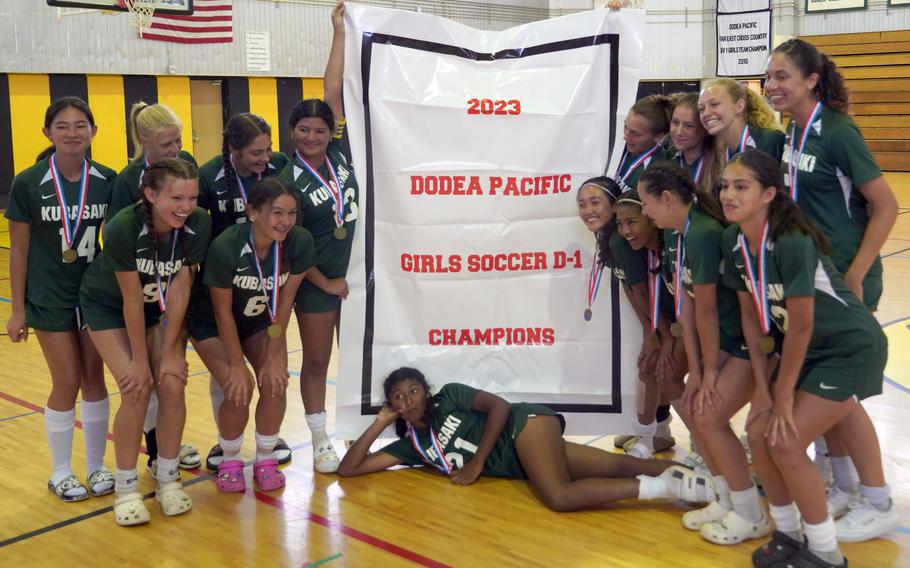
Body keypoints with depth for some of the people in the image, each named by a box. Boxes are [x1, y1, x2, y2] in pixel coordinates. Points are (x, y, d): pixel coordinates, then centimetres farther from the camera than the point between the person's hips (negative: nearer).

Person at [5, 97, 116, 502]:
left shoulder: (108, 181, -4)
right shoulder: (28, 184, -10)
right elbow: (19, 249, -5)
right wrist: (18, 310, -4)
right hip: (50, 299, -2)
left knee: (94, 378, 9)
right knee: (67, 383, 1)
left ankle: (97, 466, 25)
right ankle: (60, 473, 20)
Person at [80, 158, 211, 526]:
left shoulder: (198, 224, -25)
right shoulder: (123, 228, -34)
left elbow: (179, 288, -17)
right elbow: (131, 300, -25)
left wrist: (170, 351, -15)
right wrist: (140, 359, -17)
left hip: (162, 307, 3)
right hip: (108, 306, -3)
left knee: (172, 384, -11)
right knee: (136, 389, -15)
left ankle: (168, 478, 8)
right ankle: (125, 487, 2)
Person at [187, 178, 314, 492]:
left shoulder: (300, 241, -25)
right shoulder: (225, 247, -34)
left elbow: (284, 301, -14)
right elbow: (223, 313, -23)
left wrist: (274, 356, -13)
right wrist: (237, 365, -18)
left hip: (260, 321, 3)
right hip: (212, 325, -3)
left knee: (275, 383, -14)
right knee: (239, 391, -17)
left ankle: (265, 459, 10)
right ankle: (229, 461, 10)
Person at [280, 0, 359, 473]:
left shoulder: (338, 152, -2)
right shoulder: (287, 179, -13)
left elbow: (333, 91, -3)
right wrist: (325, 282, -8)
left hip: (357, 271, 5)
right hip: (318, 282, -5)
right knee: (316, 362, 7)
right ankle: (320, 442, 18)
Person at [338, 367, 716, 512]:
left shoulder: (449, 396, 2)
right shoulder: (412, 445, 13)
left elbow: (499, 406, -9)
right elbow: (348, 468, 12)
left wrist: (476, 464, -11)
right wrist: (380, 423, 7)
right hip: (520, 466, 5)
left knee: (558, 496, -34)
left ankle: (664, 485, -31)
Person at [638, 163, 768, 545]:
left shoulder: (701, 234, -26)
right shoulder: (679, 236, 4)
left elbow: (706, 309, -20)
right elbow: (686, 306, 2)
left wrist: (710, 371, -10)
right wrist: (695, 371, 1)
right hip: (729, 335, 9)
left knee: (710, 417, -9)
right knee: (694, 406, 8)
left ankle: (751, 516, 8)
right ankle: (727, 502, 23)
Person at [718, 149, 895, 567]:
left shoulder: (792, 242, -30)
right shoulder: (733, 241, -8)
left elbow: (800, 325, -24)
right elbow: (750, 314, 0)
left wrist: (783, 396, -15)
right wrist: (762, 386, -1)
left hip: (851, 347, -7)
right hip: (809, 349, 7)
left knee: (785, 442, -12)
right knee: (760, 431, 0)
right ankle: (788, 534, 22)